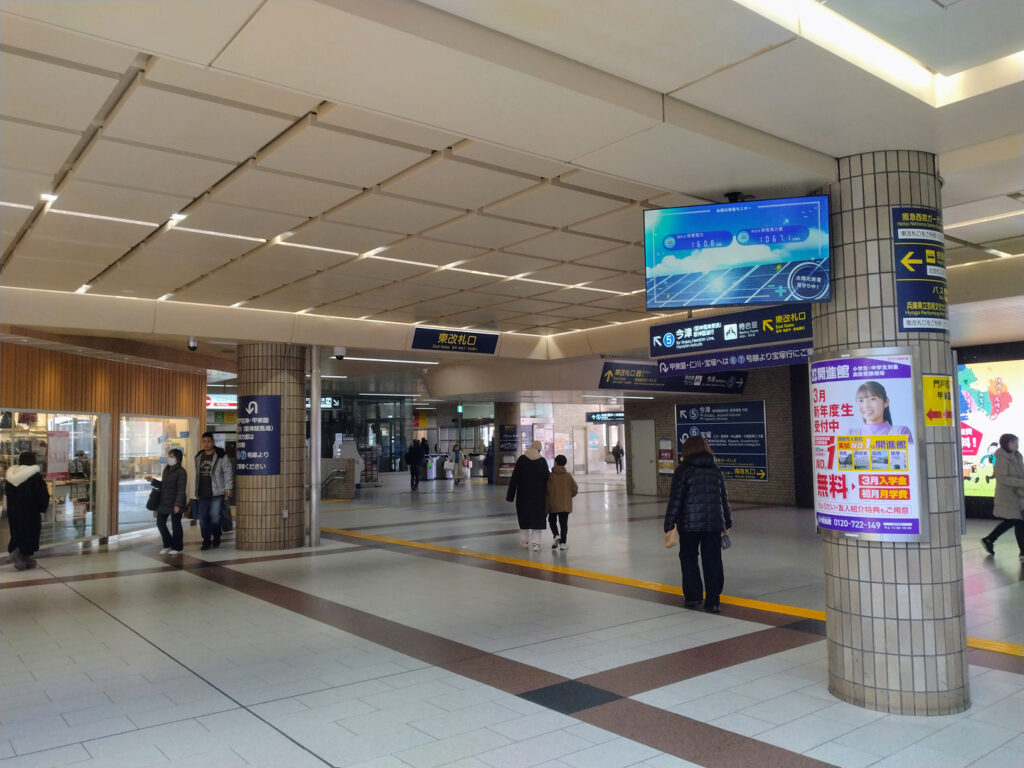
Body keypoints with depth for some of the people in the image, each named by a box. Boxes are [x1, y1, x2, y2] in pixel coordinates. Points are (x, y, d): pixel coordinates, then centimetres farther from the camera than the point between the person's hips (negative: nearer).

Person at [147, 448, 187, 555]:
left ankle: (177, 547, 19)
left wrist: (177, 504, -25)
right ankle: (168, 545, 28)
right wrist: (153, 480, 4)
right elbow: (163, 485, 17)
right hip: (164, 502, 8)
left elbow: (181, 490, -19)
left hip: (175, 504, -8)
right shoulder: (166, 470, 10)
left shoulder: (181, 472, -15)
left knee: (175, 525, 4)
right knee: (160, 523, 11)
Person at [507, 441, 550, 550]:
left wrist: (510, 495, -1)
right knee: (537, 517, 6)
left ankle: (524, 541, 18)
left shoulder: (521, 459, -5)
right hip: (539, 495, -1)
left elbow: (514, 478, -5)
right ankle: (535, 542, 2)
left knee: (524, 516, 14)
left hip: (524, 494, 1)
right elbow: (547, 477, -8)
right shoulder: (542, 461, -6)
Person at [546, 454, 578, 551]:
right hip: (566, 504, 2)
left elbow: (547, 489, -12)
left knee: (552, 520, 15)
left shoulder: (551, 476, -10)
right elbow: (575, 489, -1)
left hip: (553, 504, -2)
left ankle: (556, 536, -6)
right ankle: (563, 542, 6)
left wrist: (549, 497, 7)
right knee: (564, 523, 7)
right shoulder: (568, 476, -2)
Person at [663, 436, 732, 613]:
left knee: (688, 558, 13)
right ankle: (712, 601, 6)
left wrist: (669, 524, -5)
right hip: (714, 523, 3)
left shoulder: (683, 470, -5)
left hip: (689, 523, -3)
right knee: (712, 561, 6)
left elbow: (676, 499, -8)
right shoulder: (716, 470, 9)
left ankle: (693, 596, 13)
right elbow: (724, 498, 14)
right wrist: (727, 522, 23)